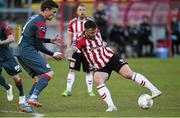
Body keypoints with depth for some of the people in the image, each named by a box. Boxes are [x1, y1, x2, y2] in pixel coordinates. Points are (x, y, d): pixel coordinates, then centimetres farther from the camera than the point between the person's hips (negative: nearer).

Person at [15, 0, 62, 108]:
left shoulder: (34, 18, 18)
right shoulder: (41, 23, -12)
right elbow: (39, 46, -12)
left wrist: (50, 40, 22)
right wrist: (53, 55, -3)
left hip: (20, 52, 10)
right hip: (28, 51, -10)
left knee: (39, 78, 9)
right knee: (48, 73, -14)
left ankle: (28, 101, -1)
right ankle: (33, 97, -26)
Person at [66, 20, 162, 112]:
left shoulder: (97, 33, -5)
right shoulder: (81, 41, -20)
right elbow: (71, 49, -39)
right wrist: (69, 56, -56)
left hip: (111, 58, 2)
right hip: (100, 67, -2)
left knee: (128, 74, -13)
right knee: (98, 81, -29)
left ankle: (154, 90, -12)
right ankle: (111, 106, -29)